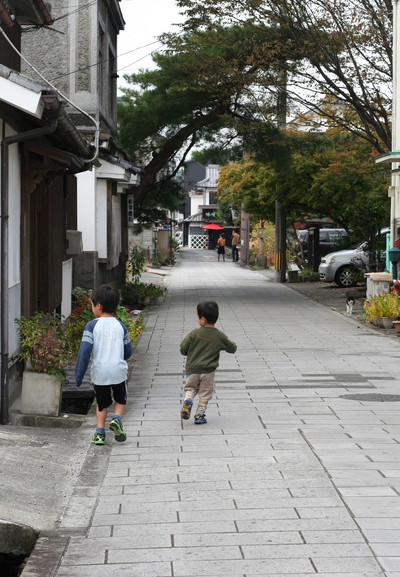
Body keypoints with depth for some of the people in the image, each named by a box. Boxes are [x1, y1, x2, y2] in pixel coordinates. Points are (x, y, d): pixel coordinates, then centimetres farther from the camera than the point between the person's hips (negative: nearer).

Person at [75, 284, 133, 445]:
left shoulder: (92, 325, -7)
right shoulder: (120, 326, 3)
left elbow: (85, 351, -13)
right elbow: (128, 352, 9)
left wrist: (79, 375, -8)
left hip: (99, 372, -1)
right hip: (118, 371, 1)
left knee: (102, 404, 17)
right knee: (120, 400, 23)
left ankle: (99, 432, 10)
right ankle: (116, 419, -1)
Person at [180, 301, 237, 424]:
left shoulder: (194, 334, -10)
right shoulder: (219, 336, -7)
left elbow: (183, 349, -6)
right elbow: (232, 348, 3)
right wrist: (229, 342, 22)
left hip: (192, 369, 0)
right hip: (208, 372, 0)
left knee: (190, 387, 19)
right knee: (205, 394, 11)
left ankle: (188, 400, -10)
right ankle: (200, 415, 11)